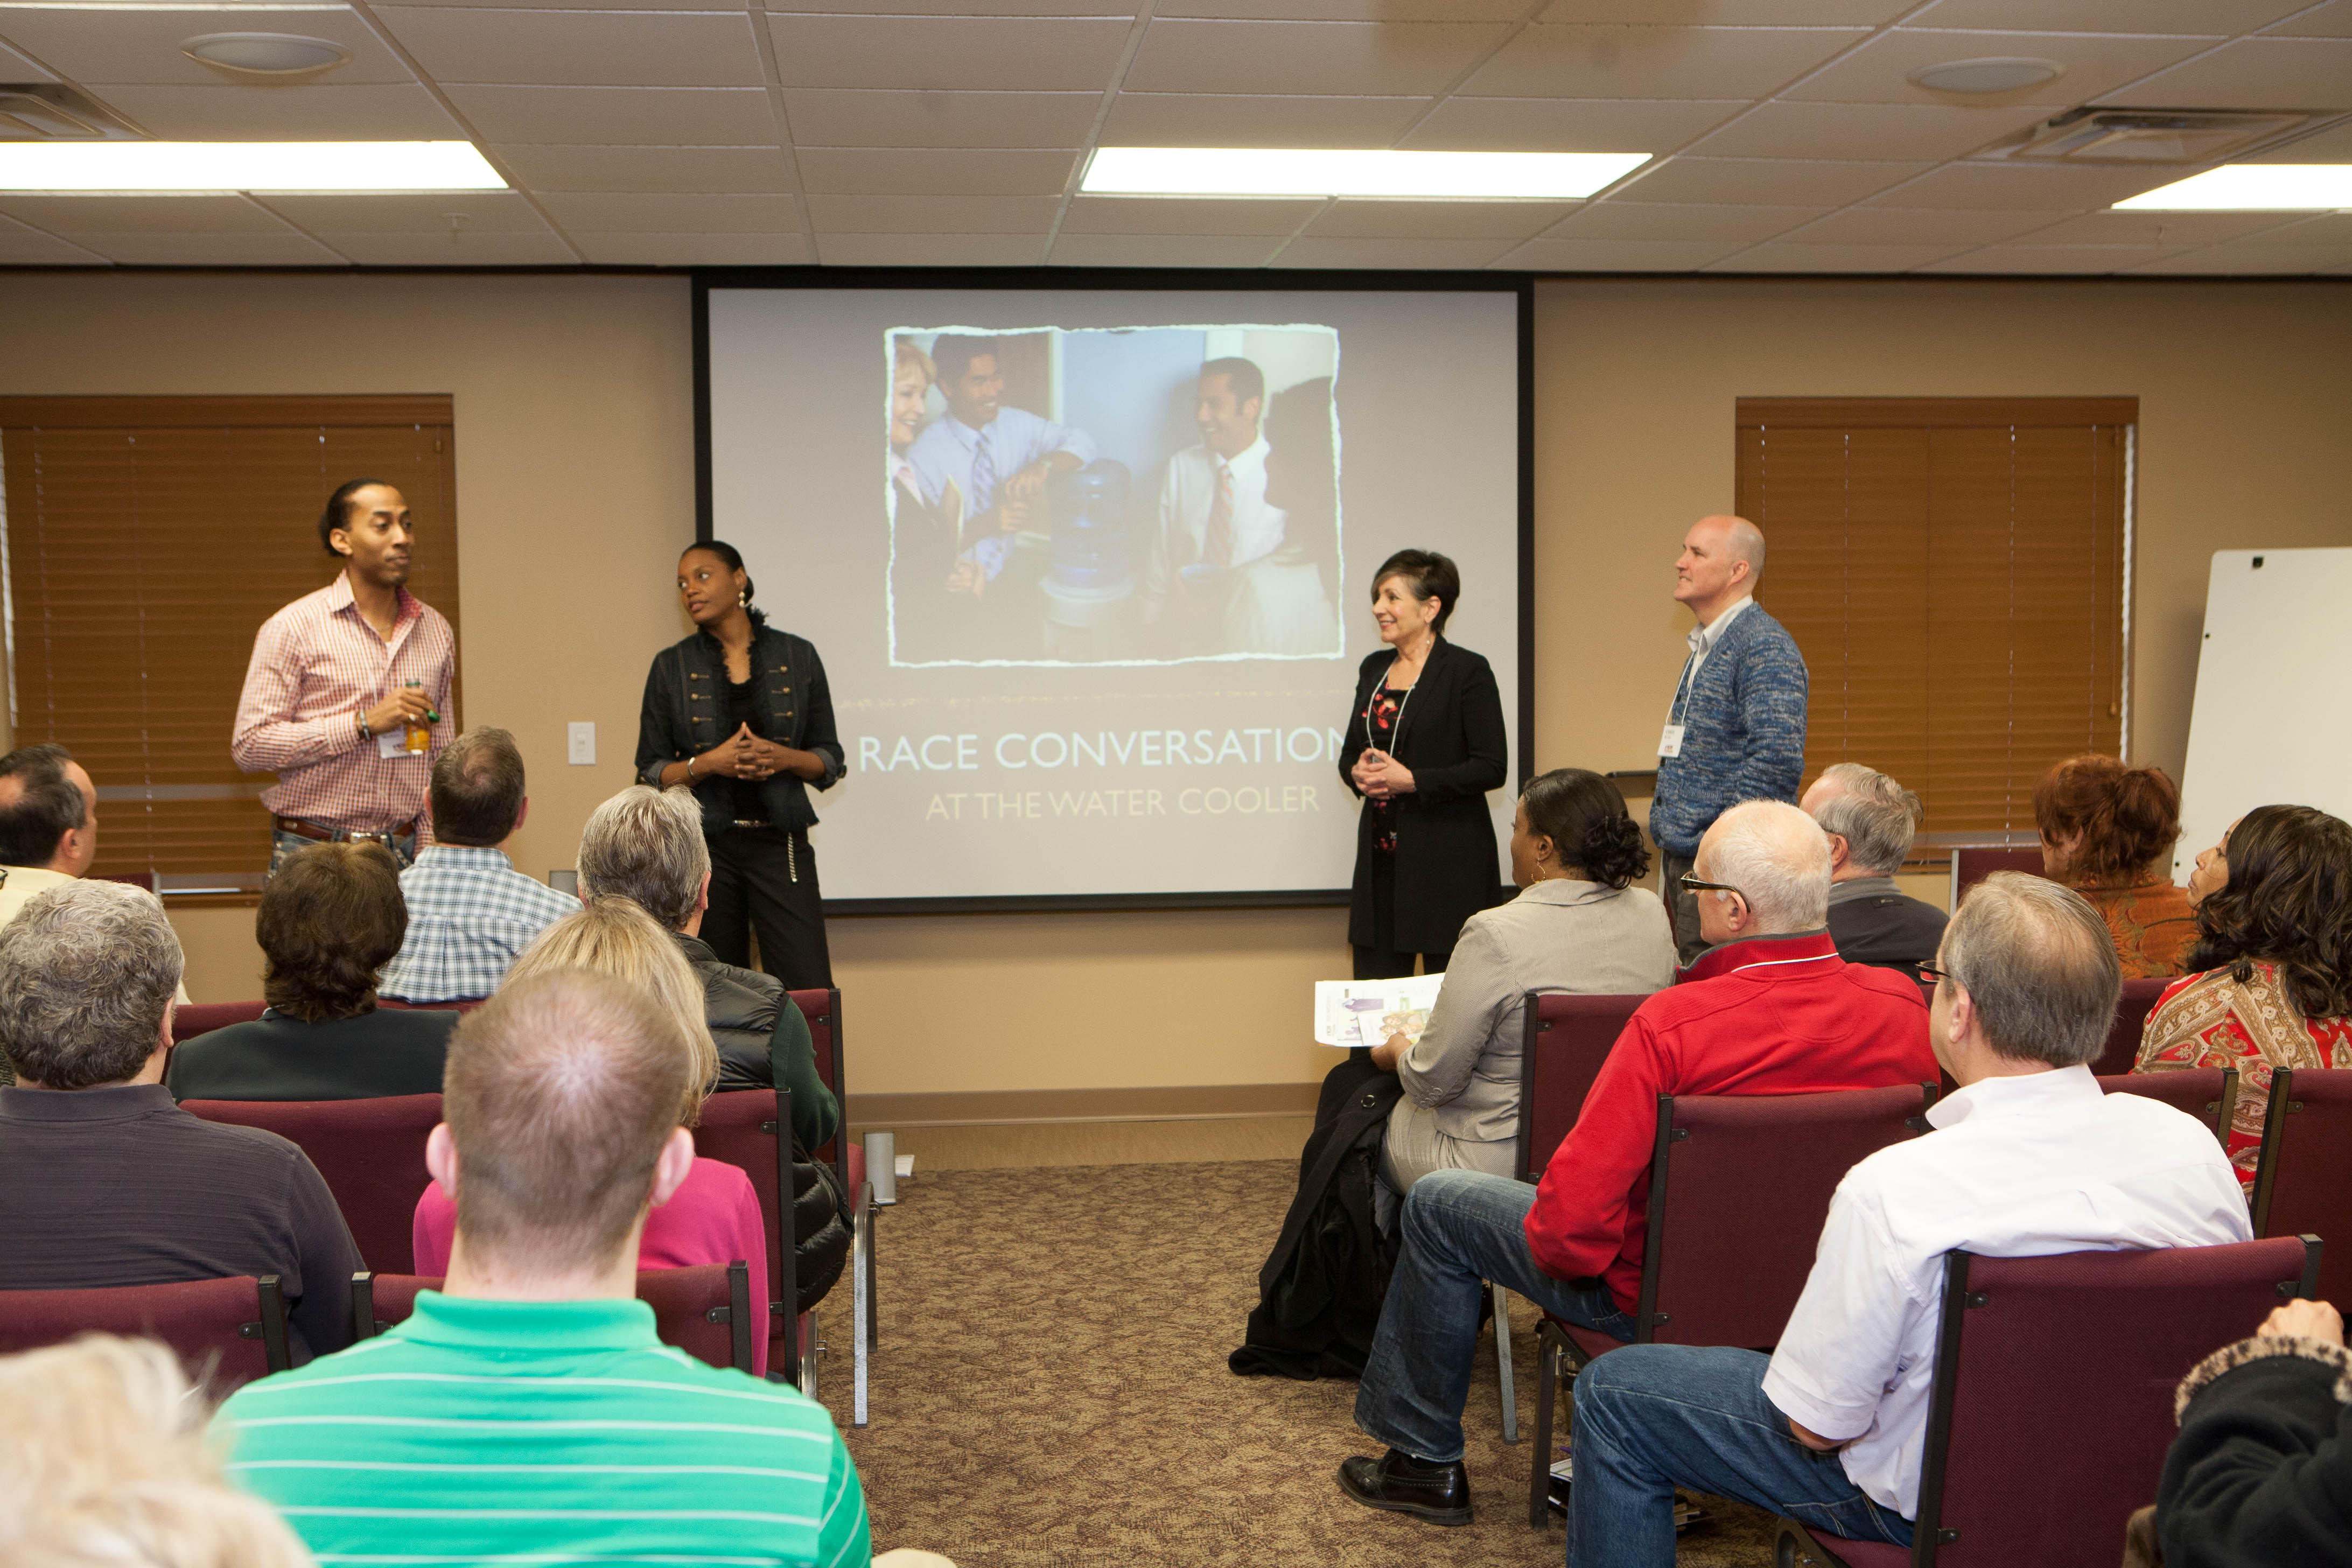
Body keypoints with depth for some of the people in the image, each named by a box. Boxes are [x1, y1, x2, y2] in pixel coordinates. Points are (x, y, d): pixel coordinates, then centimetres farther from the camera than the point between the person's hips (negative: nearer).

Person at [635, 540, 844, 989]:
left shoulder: (797, 657, 6)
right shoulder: (671, 667, 6)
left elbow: (830, 761, 8)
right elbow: (650, 774, 4)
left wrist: (784, 758, -12)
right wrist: (708, 763, -14)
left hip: (780, 845, 0)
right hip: (703, 846, 0)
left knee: (810, 998, -9)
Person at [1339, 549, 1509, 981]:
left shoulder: (1467, 671, -7)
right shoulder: (1374, 669, 13)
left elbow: (1491, 768, -12)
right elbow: (1349, 752, 20)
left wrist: (1413, 781, -18)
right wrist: (1358, 773, -3)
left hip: (1449, 860, -6)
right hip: (1381, 857, 6)